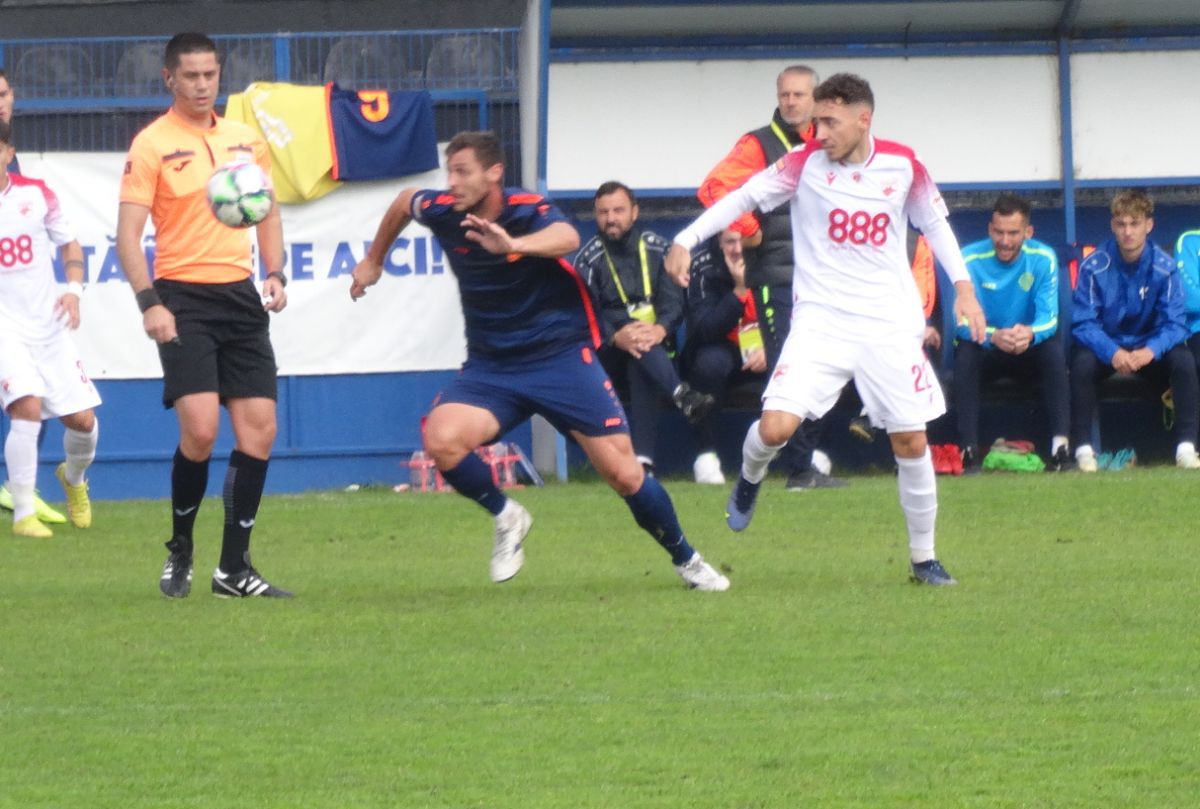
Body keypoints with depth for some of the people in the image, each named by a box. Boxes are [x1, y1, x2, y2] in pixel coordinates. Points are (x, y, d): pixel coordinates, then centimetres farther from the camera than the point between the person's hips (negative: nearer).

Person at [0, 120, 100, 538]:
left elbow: (69, 244, 14)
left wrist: (73, 289, -2)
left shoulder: (36, 193, 1)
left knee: (83, 420, 3)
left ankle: (74, 478, 38)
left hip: (48, 326, 4)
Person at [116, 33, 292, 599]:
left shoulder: (244, 139, 11)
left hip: (240, 297, 5)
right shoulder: (152, 145, -5)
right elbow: (128, 233, -10)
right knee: (200, 430, -17)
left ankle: (234, 570, 8)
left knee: (259, 430, -1)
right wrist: (149, 303, -21)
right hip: (184, 300, -5)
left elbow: (267, 211, 22)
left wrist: (275, 273, 6)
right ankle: (180, 551, 6)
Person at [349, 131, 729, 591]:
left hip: (561, 357, -3)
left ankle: (687, 561, 19)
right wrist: (374, 260, 29)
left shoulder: (529, 210, -19)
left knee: (624, 475, -6)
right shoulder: (443, 212, -6)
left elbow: (567, 238, -43)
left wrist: (514, 245, -63)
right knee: (441, 438, -26)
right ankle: (505, 517, 0)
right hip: (490, 367, 3)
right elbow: (404, 201, 19)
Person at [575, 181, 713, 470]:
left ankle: (643, 459, -50)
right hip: (611, 357, 0)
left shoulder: (657, 249, 7)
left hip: (659, 349, 0)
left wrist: (660, 329, -29)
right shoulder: (589, 259, 3)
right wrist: (617, 337, -31)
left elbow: (674, 300, -5)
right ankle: (681, 395, -57)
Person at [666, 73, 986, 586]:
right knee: (775, 427, -16)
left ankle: (924, 558, 16)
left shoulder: (902, 165, -1)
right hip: (821, 320, -1)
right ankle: (749, 479, 20)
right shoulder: (806, 163, -6)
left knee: (912, 443, 0)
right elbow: (742, 198, -5)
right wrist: (686, 241, -16)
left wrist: (963, 286, 6)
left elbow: (934, 223, 14)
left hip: (891, 326, 1)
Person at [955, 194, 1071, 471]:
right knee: (965, 352, -33)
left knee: (1054, 348, -30)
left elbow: (1049, 317, -17)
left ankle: (1060, 446, -33)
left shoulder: (1043, 259, -10)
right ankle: (969, 451, -36)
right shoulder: (971, 259, -15)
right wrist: (993, 336, -44)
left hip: (1029, 350, 1)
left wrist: (1030, 333, -43)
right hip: (985, 351, -1)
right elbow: (963, 322, -22)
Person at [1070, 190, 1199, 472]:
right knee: (1082, 362, -33)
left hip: (1149, 346, 1)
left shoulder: (1164, 267, -12)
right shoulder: (1094, 266, -16)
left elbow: (1175, 324, -13)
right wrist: (1112, 353, -35)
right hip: (1104, 345, -1)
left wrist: (1151, 351, -34)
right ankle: (1083, 449, -25)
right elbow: (1083, 323, -17)